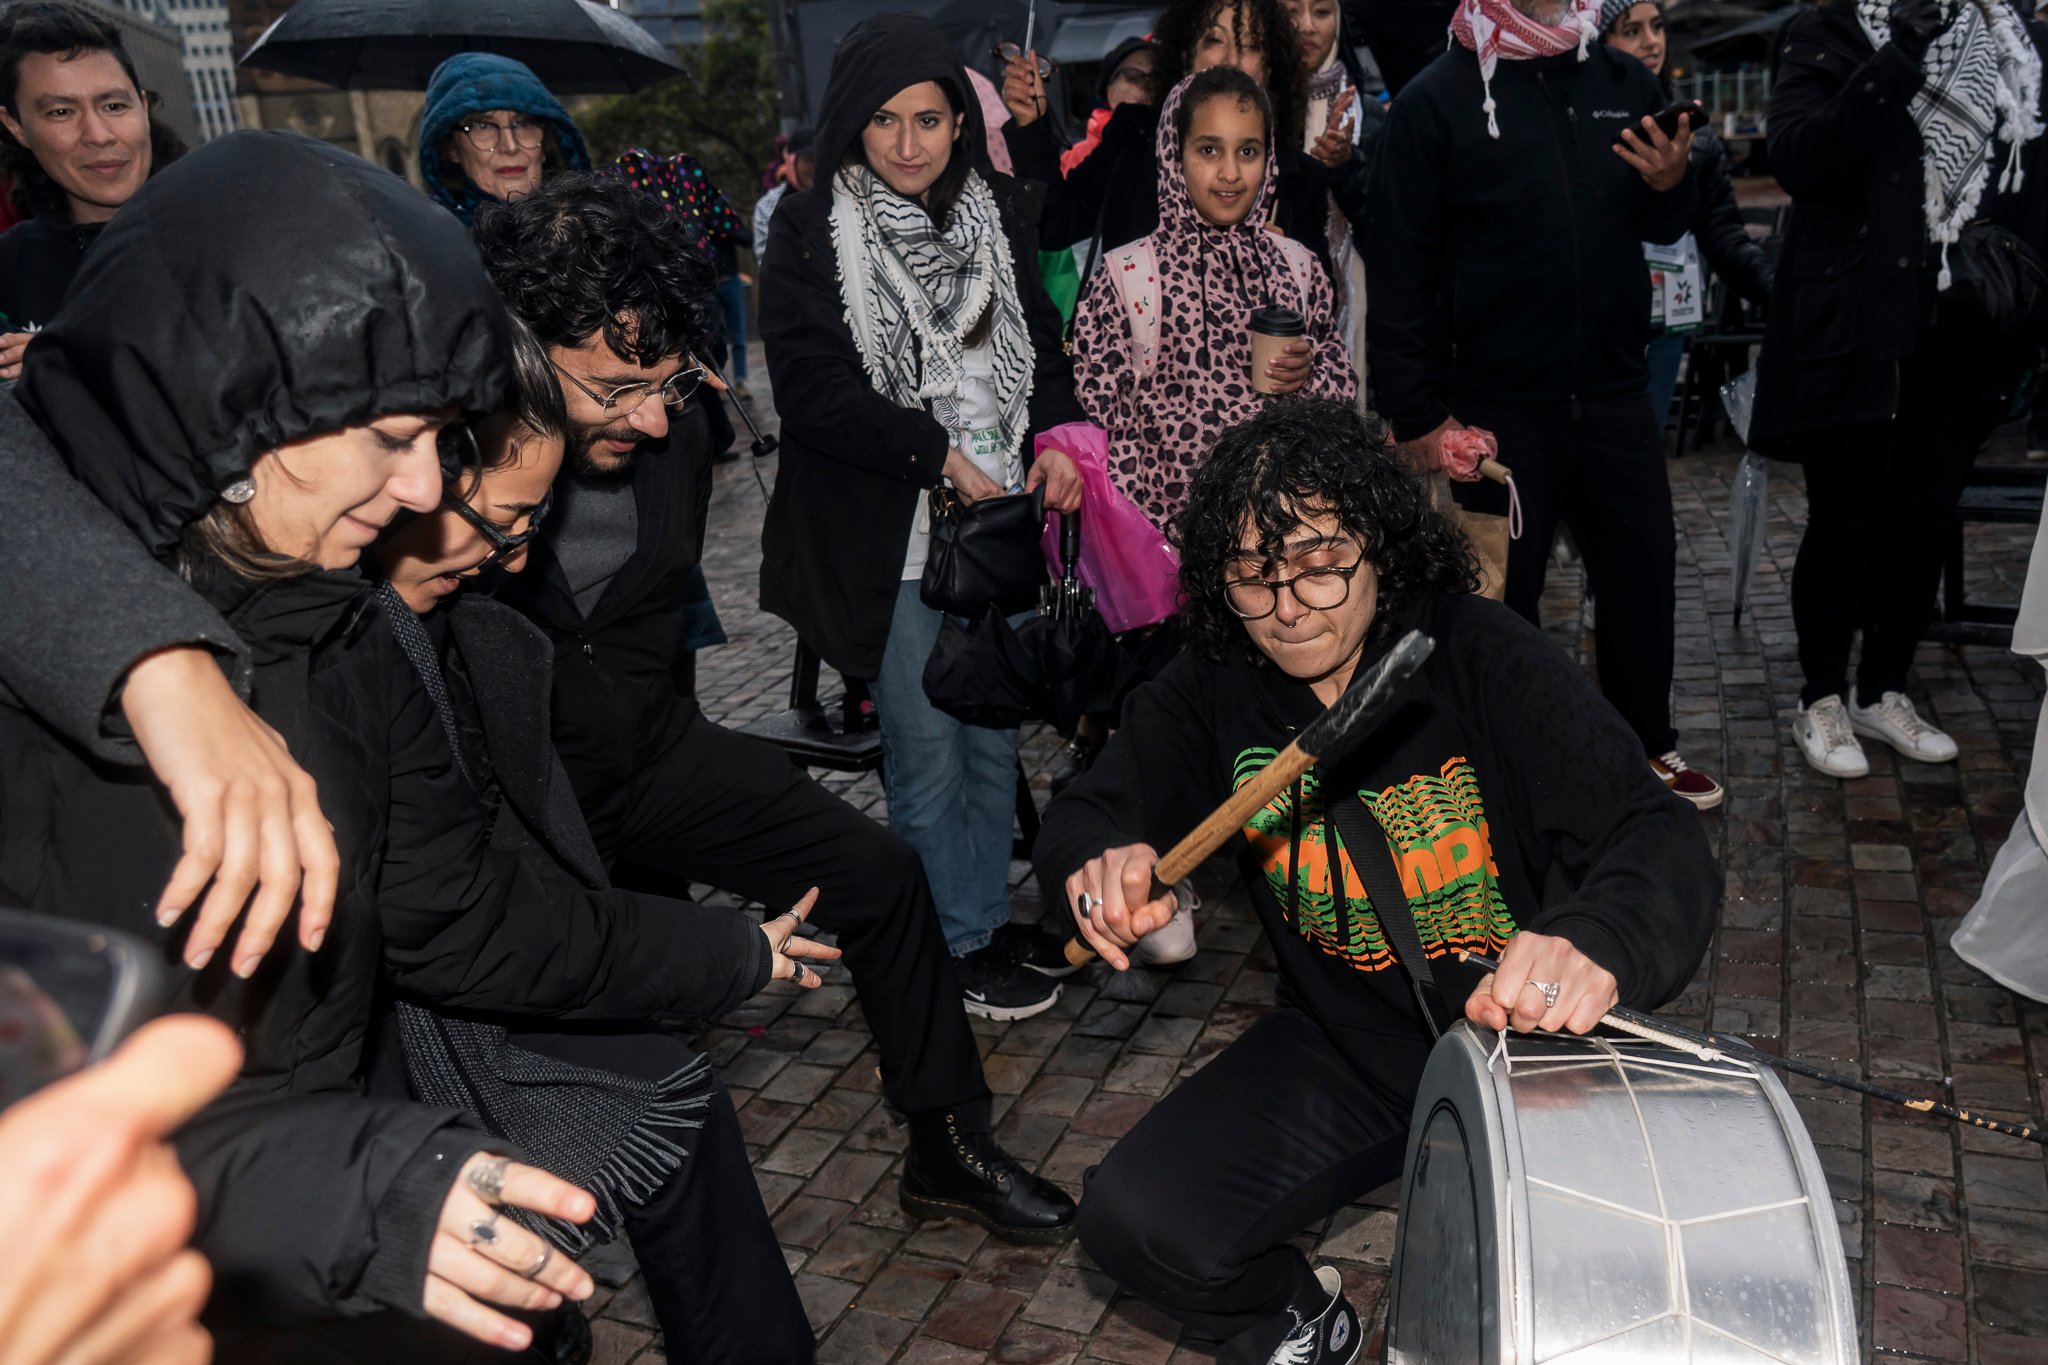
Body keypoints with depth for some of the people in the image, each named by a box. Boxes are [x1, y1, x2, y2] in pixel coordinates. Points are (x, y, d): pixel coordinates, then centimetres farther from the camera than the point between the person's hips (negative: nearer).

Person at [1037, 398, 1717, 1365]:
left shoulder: (1483, 657, -17)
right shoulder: (1215, 684, -6)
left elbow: (1660, 840, -25)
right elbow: (1085, 811, -1)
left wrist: (1596, 941, -50)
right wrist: (1100, 866, -29)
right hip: (1339, 1050, 3)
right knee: (1132, 1221, -16)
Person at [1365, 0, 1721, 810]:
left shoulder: (1624, 84, 8)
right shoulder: (1436, 99, -6)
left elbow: (1663, 226, 17)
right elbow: (1399, 271, -8)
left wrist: (1671, 185, -7)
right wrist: (1419, 415, -12)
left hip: (1615, 395, 5)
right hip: (1500, 405, -4)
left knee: (1643, 571, 14)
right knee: (1502, 592, 8)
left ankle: (1647, 744, 34)